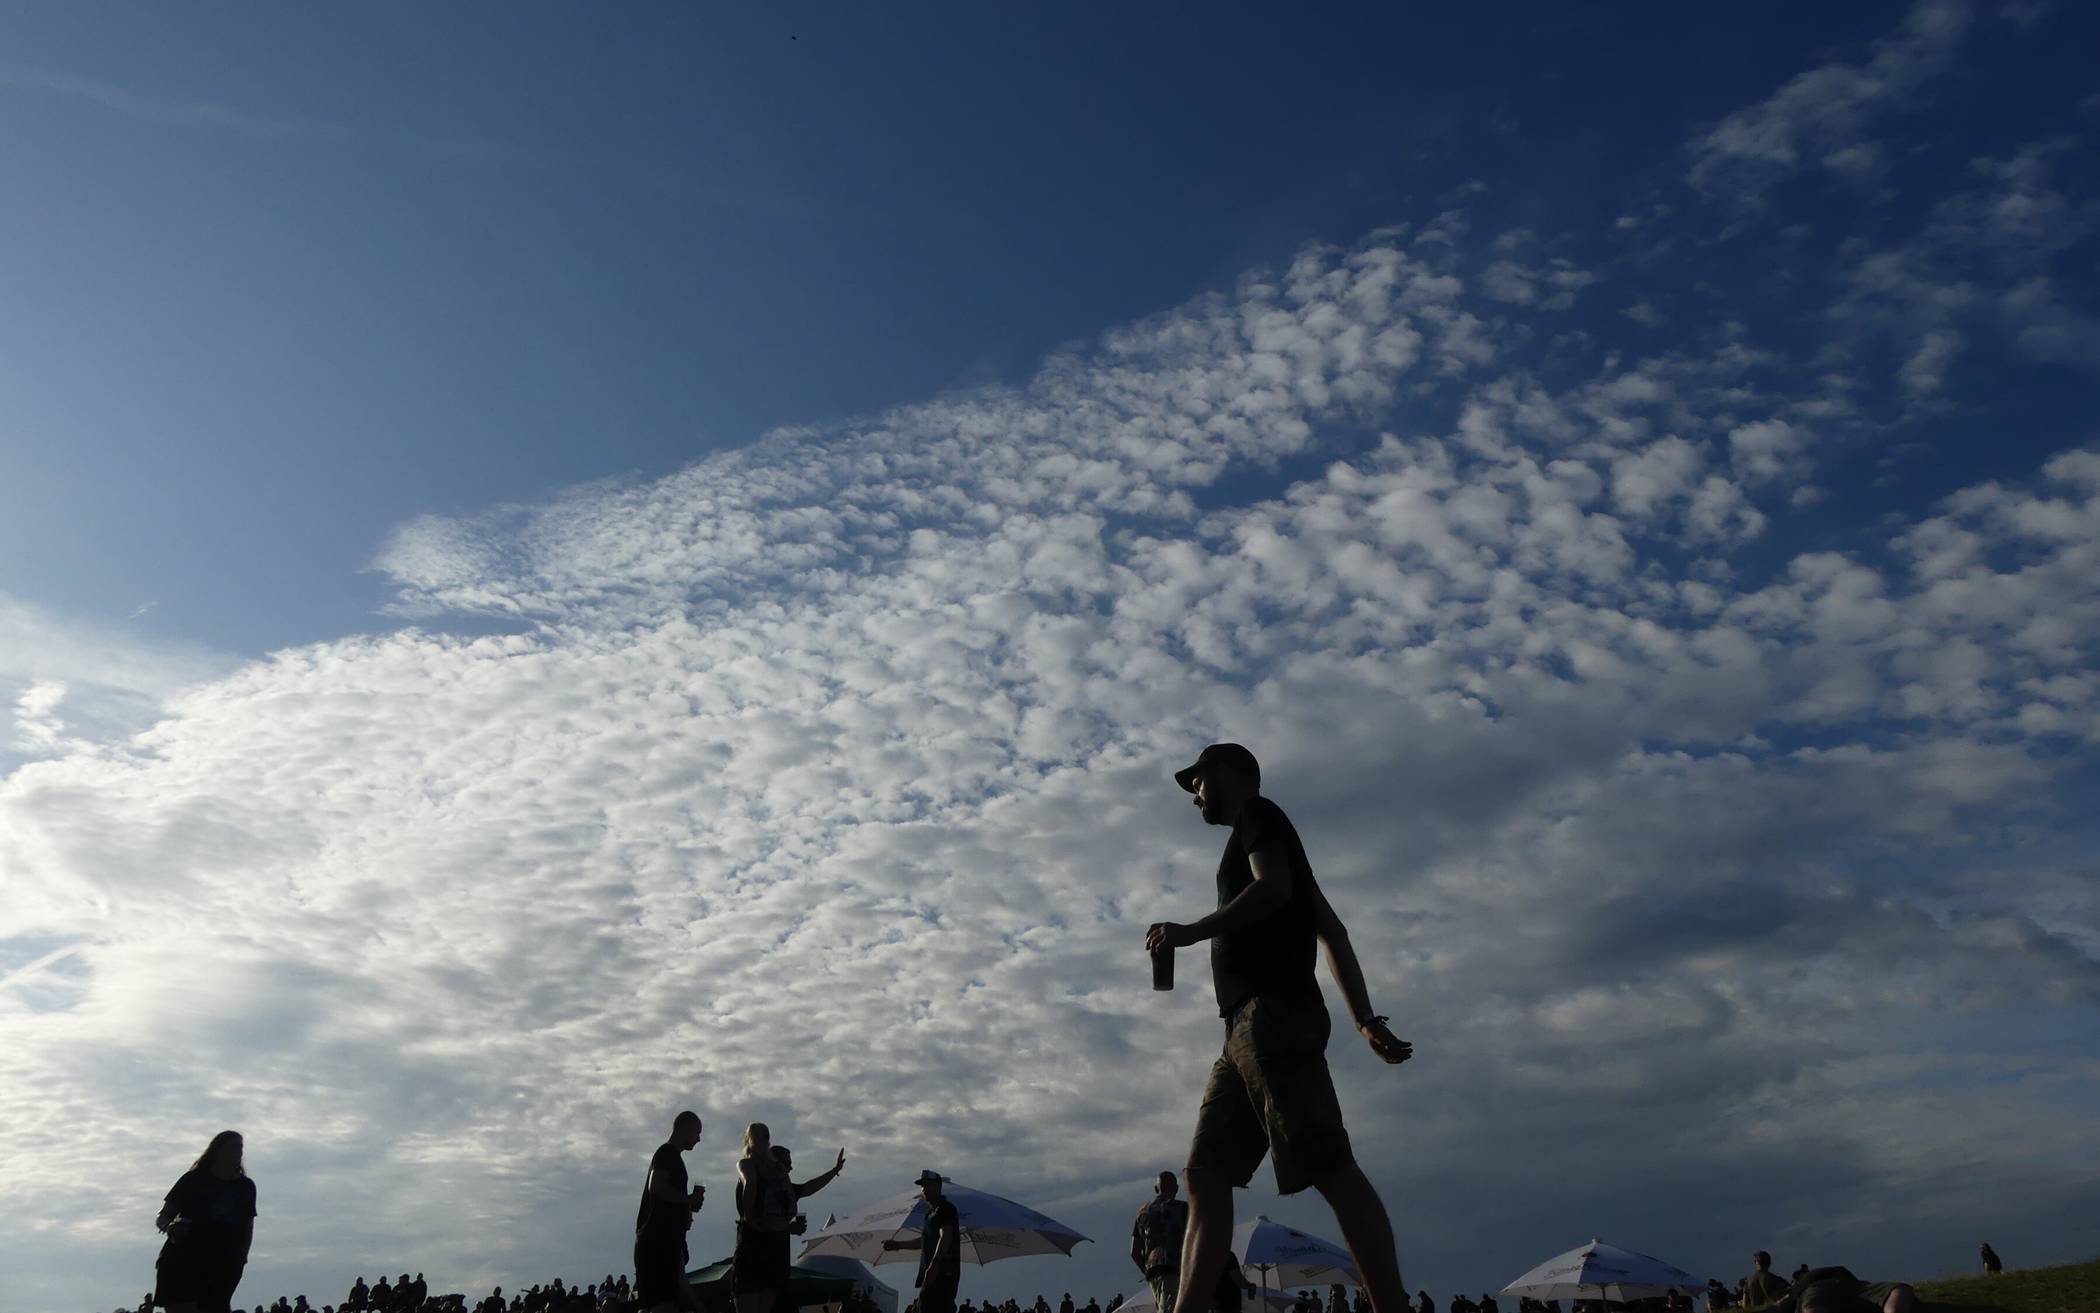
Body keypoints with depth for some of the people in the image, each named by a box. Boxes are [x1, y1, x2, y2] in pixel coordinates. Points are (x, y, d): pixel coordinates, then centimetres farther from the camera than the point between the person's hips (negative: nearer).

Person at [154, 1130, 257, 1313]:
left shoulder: (246, 1187, 12)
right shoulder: (194, 1180, 2)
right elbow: (162, 1217, 3)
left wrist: (242, 1256, 7)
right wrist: (169, 1227, -20)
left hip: (223, 1266, 3)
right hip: (182, 1262, -3)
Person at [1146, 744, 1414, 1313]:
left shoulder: (1259, 814, 6)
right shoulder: (1263, 839, 31)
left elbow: (1274, 888, -16)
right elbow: (1332, 931, 26)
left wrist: (1189, 932, -14)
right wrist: (1365, 1020, 21)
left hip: (1274, 1014, -10)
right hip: (1249, 1028, 10)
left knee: (1330, 1168, -15)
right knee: (1206, 1174, 3)